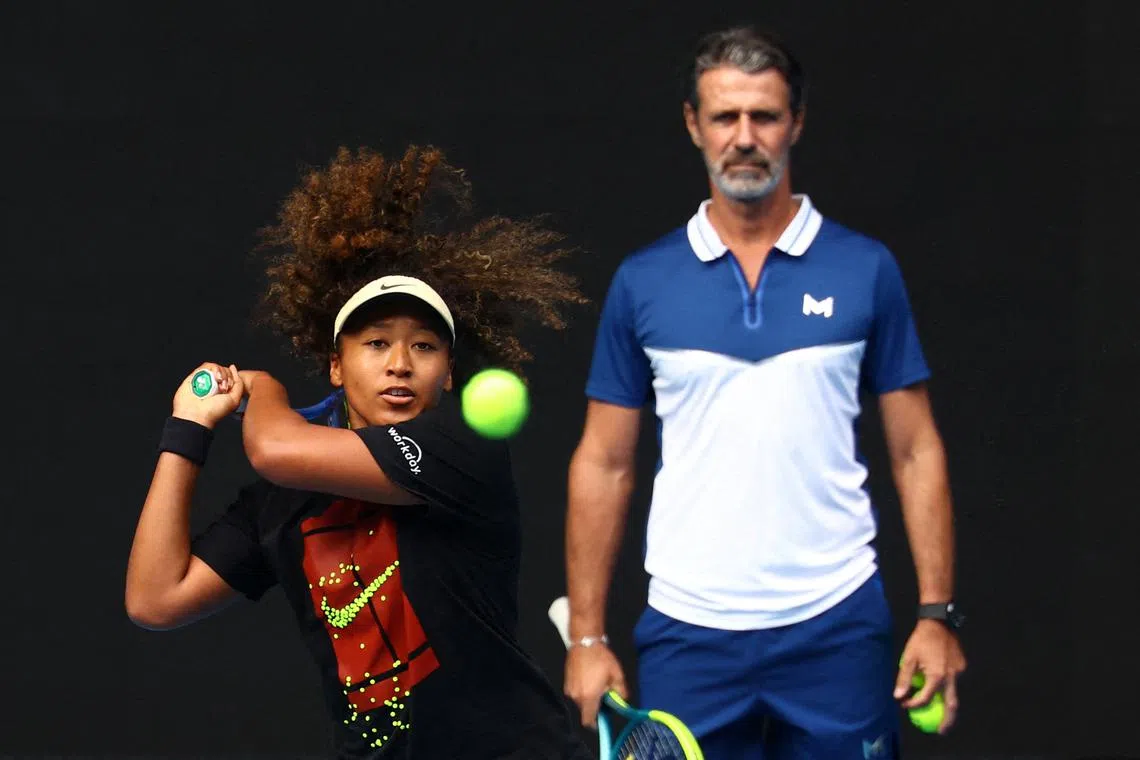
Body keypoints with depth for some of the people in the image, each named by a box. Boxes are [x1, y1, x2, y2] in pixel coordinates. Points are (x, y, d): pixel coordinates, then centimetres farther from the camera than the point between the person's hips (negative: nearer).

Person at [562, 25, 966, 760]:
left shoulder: (866, 270, 3)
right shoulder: (642, 282, 5)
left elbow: (917, 451, 4)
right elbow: (604, 465, 8)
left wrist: (938, 615, -4)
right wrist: (587, 636, 1)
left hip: (836, 624, -1)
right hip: (687, 635, 1)